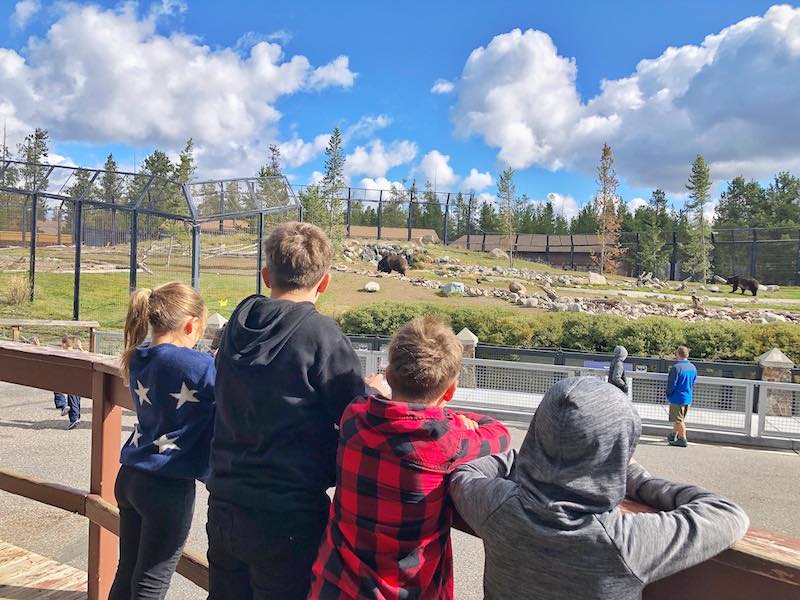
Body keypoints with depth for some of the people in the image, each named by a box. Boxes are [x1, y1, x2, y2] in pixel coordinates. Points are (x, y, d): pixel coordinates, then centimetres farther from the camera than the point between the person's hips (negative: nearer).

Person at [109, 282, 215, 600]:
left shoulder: (138, 359, 3)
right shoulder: (198, 366, -19)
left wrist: (214, 362, 10)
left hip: (130, 477, 8)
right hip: (169, 486, -7)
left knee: (126, 573, 22)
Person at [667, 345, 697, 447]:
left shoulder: (676, 367, -20)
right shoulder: (693, 368, 4)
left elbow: (671, 384, -17)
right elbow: (693, 384, 13)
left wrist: (668, 395, -2)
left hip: (677, 398, -8)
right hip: (688, 398, 8)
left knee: (679, 420, 1)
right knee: (680, 418, 20)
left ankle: (683, 439, 2)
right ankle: (673, 435, 33)